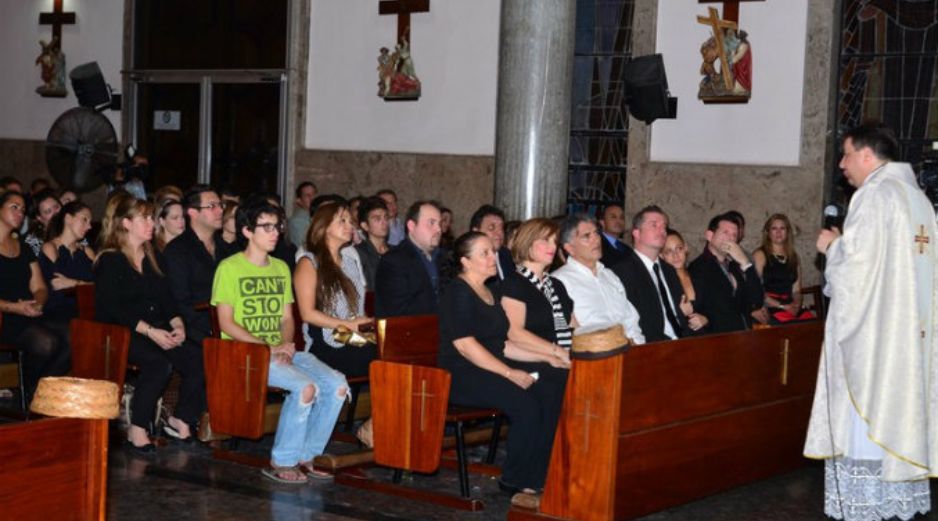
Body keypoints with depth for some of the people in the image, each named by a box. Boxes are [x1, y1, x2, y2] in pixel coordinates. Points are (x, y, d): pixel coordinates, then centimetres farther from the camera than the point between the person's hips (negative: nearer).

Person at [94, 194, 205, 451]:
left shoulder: (153, 258, 20)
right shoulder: (109, 260, -1)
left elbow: (167, 298, 16)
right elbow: (110, 308, -12)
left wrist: (178, 325, -5)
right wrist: (150, 331, -22)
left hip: (156, 330, 6)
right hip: (119, 333, -6)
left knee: (197, 358, -21)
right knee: (159, 362, -34)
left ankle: (180, 420, -8)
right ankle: (137, 430, -23)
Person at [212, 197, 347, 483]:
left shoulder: (281, 268, 19)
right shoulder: (229, 268, -3)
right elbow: (226, 323, -9)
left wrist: (286, 345, -5)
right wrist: (268, 348, -16)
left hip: (282, 351, 7)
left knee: (337, 384, -16)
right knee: (306, 387, -30)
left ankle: (305, 456, -4)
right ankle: (281, 462, -16)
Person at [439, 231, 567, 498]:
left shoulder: (490, 293, 19)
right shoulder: (458, 293, -9)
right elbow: (465, 345, -18)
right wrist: (509, 373, -20)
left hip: (493, 367, 9)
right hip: (462, 375, -9)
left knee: (552, 390, -13)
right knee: (525, 403, -28)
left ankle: (538, 475, -12)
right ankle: (515, 481, -11)